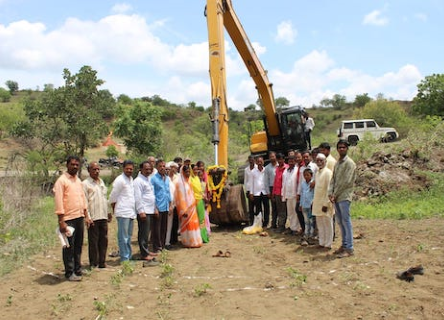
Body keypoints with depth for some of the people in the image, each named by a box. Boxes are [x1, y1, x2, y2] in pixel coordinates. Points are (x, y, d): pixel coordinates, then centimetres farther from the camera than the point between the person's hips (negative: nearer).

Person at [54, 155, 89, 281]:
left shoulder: (78, 180, 14)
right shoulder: (61, 180, -10)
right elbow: (58, 201, -14)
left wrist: (86, 216, 16)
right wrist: (61, 221, -19)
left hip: (80, 218, 7)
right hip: (68, 219, -7)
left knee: (78, 245, 14)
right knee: (69, 247, 1)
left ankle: (78, 269, 25)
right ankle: (69, 273, 10)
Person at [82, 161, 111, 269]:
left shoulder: (101, 182, 16)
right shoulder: (85, 184, -4)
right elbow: (84, 202, -8)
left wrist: (108, 212, 18)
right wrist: (88, 217, -13)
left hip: (103, 216, 6)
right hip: (93, 218, -6)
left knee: (104, 240, 9)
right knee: (93, 242, 1)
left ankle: (102, 262, 19)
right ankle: (93, 264, 12)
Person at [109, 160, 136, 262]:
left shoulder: (131, 179, 14)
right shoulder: (119, 180, -10)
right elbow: (113, 197, -8)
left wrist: (134, 210, 12)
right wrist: (115, 210, 0)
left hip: (131, 212, 8)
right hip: (123, 213, -8)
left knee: (128, 236, 14)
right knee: (123, 237, -3)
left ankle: (129, 256, 22)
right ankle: (124, 258, 2)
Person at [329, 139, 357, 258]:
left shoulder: (349, 163, -9)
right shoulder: (337, 163, 16)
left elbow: (347, 181, -15)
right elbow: (333, 179, 13)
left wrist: (336, 194, -11)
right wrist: (331, 193, -1)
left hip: (344, 196, -8)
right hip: (336, 197, 8)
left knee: (346, 222, -6)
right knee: (340, 222, 12)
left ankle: (349, 248, -2)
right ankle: (344, 245, 21)